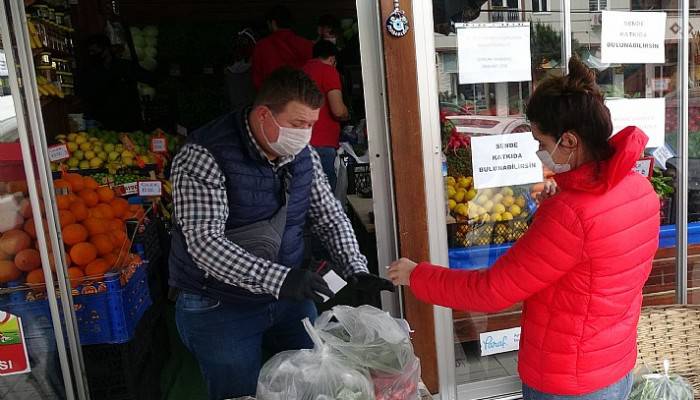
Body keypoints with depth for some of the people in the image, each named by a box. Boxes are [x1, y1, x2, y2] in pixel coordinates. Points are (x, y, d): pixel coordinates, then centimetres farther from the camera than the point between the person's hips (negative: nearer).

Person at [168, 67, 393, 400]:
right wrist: (280, 279, -39)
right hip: (220, 309, -5)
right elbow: (204, 242, -29)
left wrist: (357, 272, -9)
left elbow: (330, 217, 5)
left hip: (290, 298, 6)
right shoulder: (204, 157, -22)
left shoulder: (303, 154, -1)